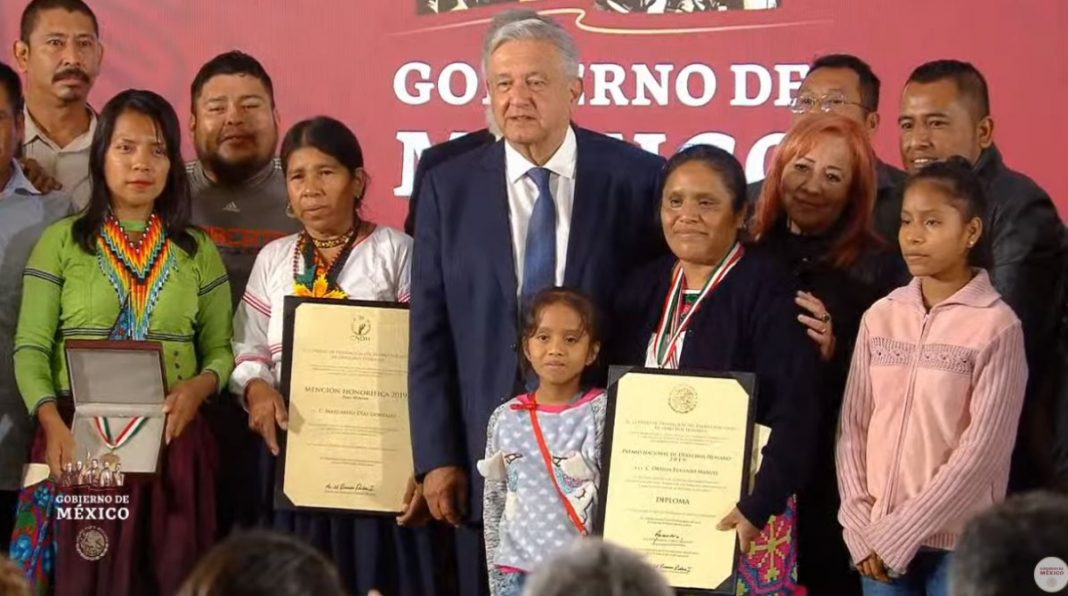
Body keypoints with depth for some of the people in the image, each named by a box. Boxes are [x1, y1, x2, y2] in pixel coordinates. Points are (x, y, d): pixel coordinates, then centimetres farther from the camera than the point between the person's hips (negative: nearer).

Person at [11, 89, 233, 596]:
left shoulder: (198, 250, 11)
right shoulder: (61, 241, 4)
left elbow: (221, 348, 8)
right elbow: (30, 348, -1)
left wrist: (201, 385, -13)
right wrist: (52, 422, -17)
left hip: (172, 444, 2)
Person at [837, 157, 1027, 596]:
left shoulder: (996, 326, -7)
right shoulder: (881, 317, 7)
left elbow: (982, 452, -11)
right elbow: (854, 427, 7)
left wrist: (898, 535, -11)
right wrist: (861, 527, -3)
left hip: (958, 542, -4)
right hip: (878, 541, 4)